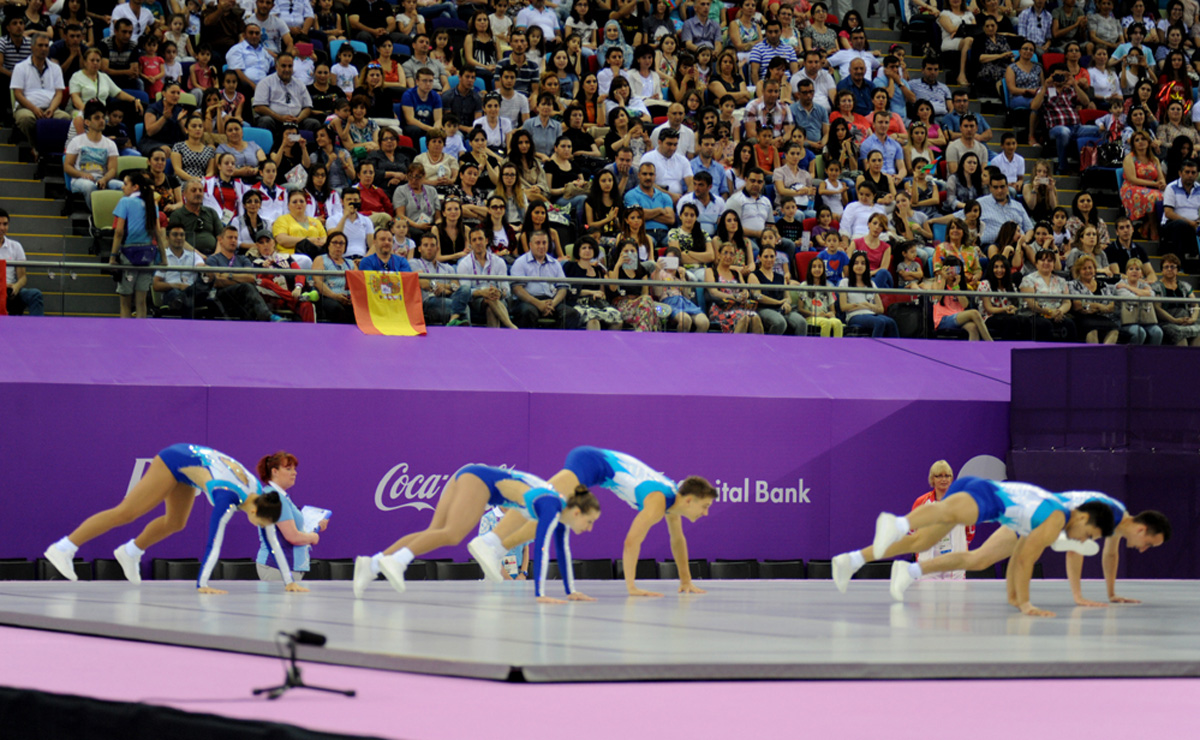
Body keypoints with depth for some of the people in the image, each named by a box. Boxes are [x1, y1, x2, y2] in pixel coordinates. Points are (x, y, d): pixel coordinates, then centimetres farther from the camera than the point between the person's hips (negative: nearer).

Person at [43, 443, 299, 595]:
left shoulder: (259, 494, -12)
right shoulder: (228, 498, -32)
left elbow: (273, 539, -6)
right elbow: (214, 543, -37)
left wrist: (289, 581, -5)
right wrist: (202, 585, -41)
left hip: (189, 459, 8)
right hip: (173, 461, -8)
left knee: (175, 522, 20)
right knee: (125, 513, -10)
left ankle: (130, 552, 40)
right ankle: (63, 548, -10)